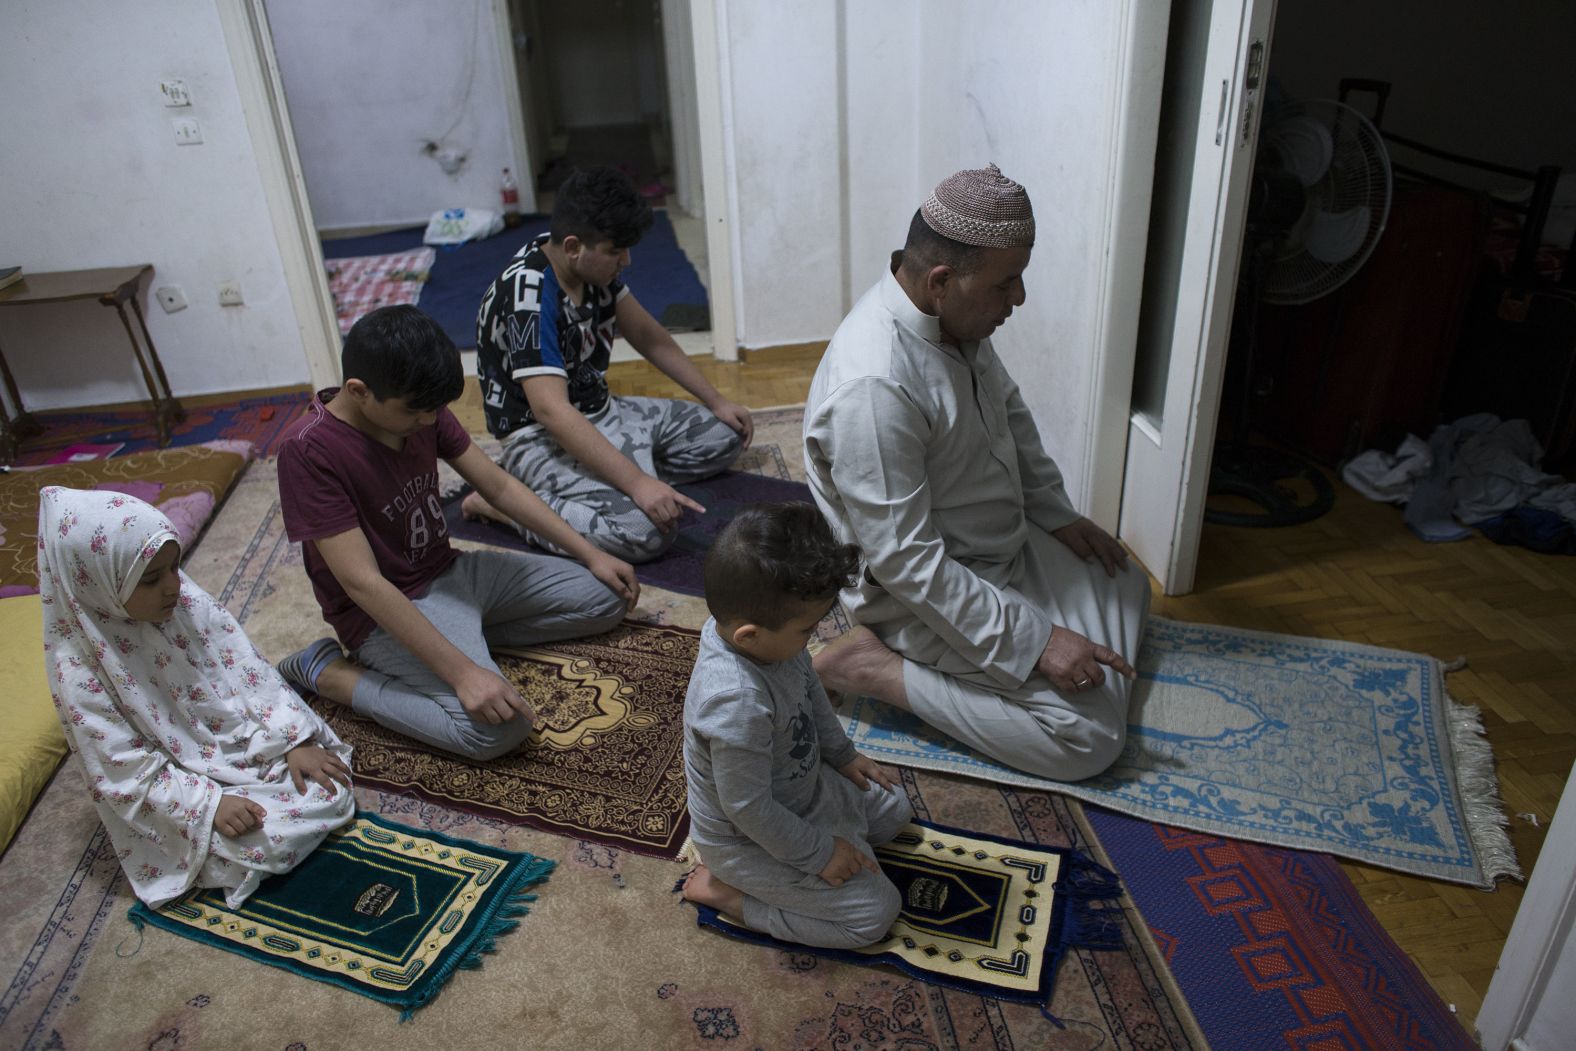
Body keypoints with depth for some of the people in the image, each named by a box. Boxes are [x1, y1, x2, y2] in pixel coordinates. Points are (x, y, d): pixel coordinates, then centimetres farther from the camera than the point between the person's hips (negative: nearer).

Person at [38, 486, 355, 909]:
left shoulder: (188, 601, -9)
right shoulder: (80, 670, -21)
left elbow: (250, 674, -5)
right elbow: (126, 772, -18)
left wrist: (293, 742, -13)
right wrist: (208, 803, -26)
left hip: (248, 745, 4)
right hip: (186, 788, -4)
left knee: (332, 785, -9)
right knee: (270, 841, -19)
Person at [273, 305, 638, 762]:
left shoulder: (419, 406, -5)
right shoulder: (308, 450, -25)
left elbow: (500, 486, 3)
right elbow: (363, 583, -28)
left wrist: (591, 554, 1)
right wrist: (462, 671, -33)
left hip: (452, 571, 7)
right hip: (387, 611, -7)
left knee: (606, 597, 3)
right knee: (499, 726, -28)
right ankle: (328, 673, -7)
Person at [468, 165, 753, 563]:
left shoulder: (593, 265, -1)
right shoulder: (527, 297, -27)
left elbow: (650, 338, 10)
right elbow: (551, 411, -35)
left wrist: (716, 402, 8)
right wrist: (637, 482, -41)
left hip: (600, 413, 10)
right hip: (542, 437, -9)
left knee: (725, 435, 10)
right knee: (648, 529, -32)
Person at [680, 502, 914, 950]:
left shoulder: (768, 635, -16)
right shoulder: (738, 704, -42)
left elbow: (810, 692, 7)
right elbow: (748, 808, -30)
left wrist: (843, 755, 13)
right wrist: (819, 853, -18)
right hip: (749, 840, -9)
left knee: (893, 808, 22)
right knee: (876, 912, -5)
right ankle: (726, 891, 2)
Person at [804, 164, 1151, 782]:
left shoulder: (955, 315, -5)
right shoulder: (873, 387, -34)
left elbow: (1008, 410, 15)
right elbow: (906, 563, -31)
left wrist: (1056, 513, 9)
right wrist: (1033, 642, -27)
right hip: (923, 594, -9)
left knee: (1126, 588, 23)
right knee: (1091, 734, -12)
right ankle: (878, 668, -6)